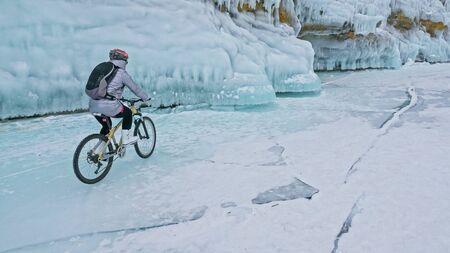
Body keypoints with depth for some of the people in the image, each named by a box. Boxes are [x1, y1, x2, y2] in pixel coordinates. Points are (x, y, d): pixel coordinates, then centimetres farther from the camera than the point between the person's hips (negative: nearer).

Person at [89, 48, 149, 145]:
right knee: (128, 113, 19)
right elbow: (135, 88, 5)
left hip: (93, 106, 7)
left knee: (106, 125, 28)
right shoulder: (122, 73, -3)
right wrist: (146, 98, 19)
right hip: (108, 105, -7)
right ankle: (126, 138, 19)